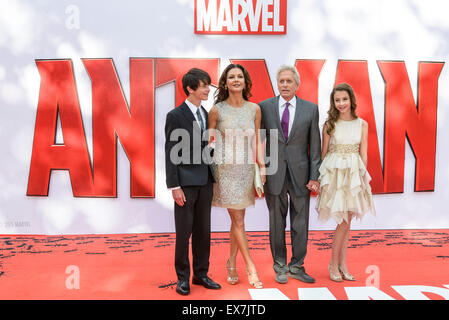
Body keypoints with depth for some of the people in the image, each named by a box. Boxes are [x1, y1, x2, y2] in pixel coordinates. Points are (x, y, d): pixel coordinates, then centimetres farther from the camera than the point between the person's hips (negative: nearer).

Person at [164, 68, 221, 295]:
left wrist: (213, 176, 7)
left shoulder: (206, 114, 11)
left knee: (203, 230, 12)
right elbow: (171, 154, -10)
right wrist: (174, 186, -14)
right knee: (184, 231, 3)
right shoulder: (175, 116, -7)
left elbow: (206, 147, 13)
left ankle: (201, 274, 25)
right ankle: (183, 278, 16)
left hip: (205, 181, 6)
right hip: (186, 182, -6)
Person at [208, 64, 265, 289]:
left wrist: (262, 166, 2)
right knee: (238, 221, -1)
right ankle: (251, 268, 8)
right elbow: (209, 140, 2)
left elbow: (256, 141, 9)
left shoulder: (254, 109, 4)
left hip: (246, 169, 3)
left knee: (237, 220, 10)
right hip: (226, 168, -3)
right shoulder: (217, 110, -4)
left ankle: (232, 264, 26)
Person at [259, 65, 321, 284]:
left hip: (300, 174, 1)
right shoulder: (265, 107, 1)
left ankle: (297, 267, 23)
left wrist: (314, 176, -2)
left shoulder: (310, 109, 3)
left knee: (301, 224, 8)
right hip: (274, 174, 0)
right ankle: (280, 267, 24)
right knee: (277, 223, 9)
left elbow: (315, 145, 3)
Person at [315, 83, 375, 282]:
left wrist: (362, 176, 1)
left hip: (354, 173, 3)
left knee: (346, 220, 7)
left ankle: (341, 263, 16)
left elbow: (363, 154, 6)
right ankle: (334, 263, 9)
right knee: (344, 221, -6)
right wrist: (320, 175, 2)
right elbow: (323, 152, 3)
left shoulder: (362, 124, 6)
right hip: (334, 172, -3)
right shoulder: (330, 124, 0)